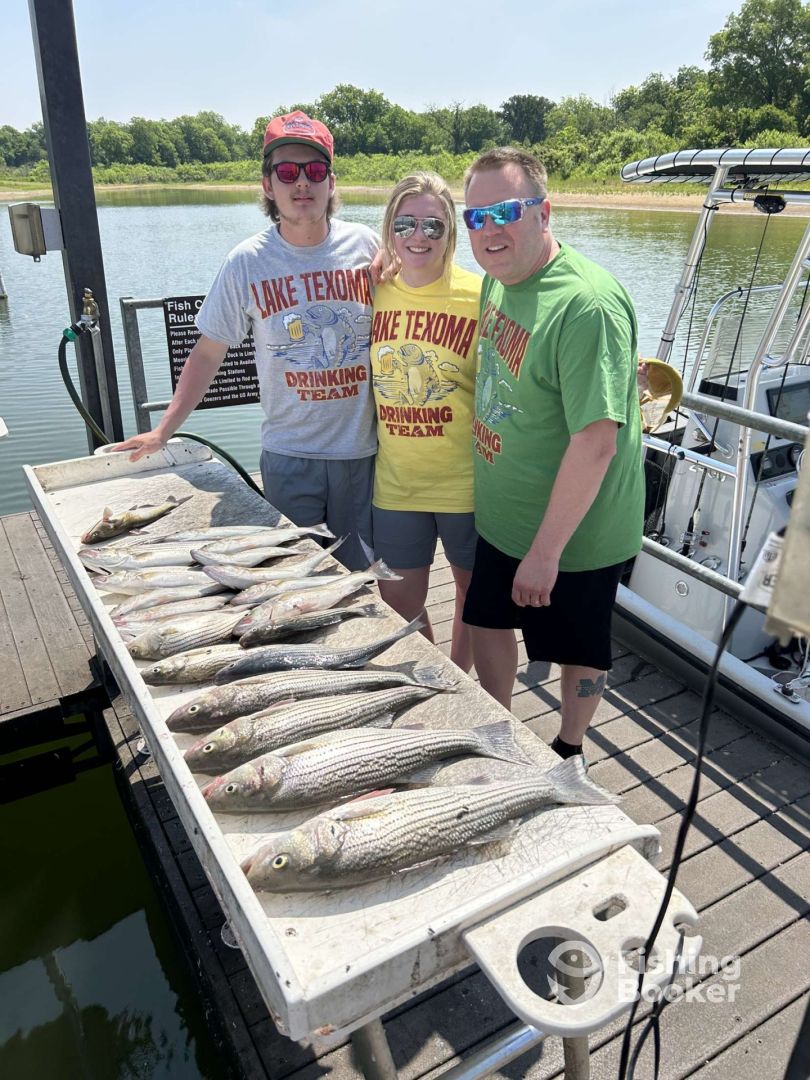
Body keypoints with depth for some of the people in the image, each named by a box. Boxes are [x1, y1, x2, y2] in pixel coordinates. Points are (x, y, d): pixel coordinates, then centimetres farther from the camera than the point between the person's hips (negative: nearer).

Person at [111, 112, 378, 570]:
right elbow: (208, 352, 3)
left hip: (363, 448, 1)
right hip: (288, 456, 0)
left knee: (361, 574, 11)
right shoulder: (247, 262, -3)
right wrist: (164, 431, 0)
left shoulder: (366, 246, -1)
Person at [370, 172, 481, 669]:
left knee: (473, 591, 17)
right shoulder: (374, 294, 0)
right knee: (399, 601, 15)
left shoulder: (480, 297, -11)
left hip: (465, 481, -3)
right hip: (396, 482, 4)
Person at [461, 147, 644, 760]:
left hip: (573, 530, -8)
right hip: (501, 517, 8)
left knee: (579, 651, 14)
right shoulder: (498, 278, 1)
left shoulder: (586, 304, -26)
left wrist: (546, 550, -26)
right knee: (489, 622, 21)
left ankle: (569, 752, 41)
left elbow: (596, 440, -29)